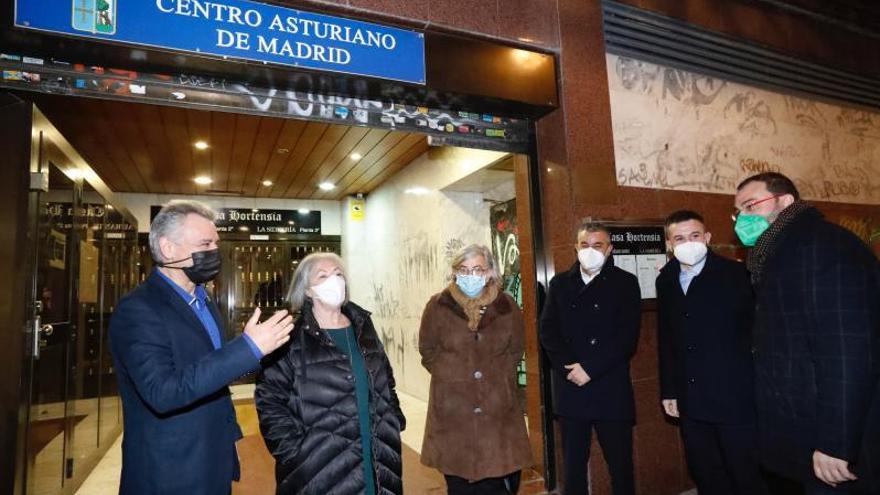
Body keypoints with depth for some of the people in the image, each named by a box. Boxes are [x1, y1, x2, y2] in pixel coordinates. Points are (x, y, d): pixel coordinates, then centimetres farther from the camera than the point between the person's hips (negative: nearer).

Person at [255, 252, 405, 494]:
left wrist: (393, 424, 7)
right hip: (319, 465, -5)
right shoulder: (292, 337, -11)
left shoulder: (363, 326, 6)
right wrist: (295, 452, -15)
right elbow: (269, 399, -11)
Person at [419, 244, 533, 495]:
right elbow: (428, 350, 6)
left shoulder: (507, 305, 2)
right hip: (452, 407, -1)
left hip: (498, 406, 1)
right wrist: (450, 376, 2)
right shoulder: (438, 305, -3)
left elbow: (516, 349, 11)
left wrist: (496, 376, 4)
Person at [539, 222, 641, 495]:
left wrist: (590, 369, -13)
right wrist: (569, 367, -10)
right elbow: (547, 331, 4)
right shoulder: (559, 283, 10)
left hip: (611, 390, -2)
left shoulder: (625, 283, 2)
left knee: (620, 465, 6)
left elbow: (627, 337, -6)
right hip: (570, 389, 2)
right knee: (573, 465, 11)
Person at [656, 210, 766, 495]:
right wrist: (668, 390, 9)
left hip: (735, 398, -4)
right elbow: (665, 339, 9)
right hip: (690, 402, 5)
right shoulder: (665, 281, 6)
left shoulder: (736, 274, -7)